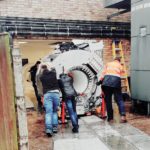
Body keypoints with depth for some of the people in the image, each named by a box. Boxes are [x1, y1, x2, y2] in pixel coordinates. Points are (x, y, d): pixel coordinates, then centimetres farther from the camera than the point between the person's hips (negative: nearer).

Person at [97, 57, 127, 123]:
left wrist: (100, 81, 16)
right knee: (119, 99, 5)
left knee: (108, 100, 6)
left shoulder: (108, 64, 23)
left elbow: (103, 73, 12)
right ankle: (123, 115, -12)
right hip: (116, 81, -1)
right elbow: (120, 75, 11)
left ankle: (110, 118, 8)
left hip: (106, 81, 1)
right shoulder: (120, 66, 22)